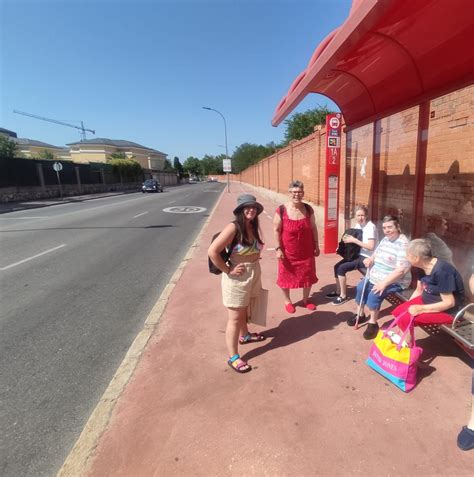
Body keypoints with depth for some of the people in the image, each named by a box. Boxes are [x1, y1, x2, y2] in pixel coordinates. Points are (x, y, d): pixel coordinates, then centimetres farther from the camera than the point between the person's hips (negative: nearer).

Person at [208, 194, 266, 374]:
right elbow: (212, 251, -27)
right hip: (237, 277, -7)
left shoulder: (253, 227, 2)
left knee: (244, 310, 27)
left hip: (254, 273, 8)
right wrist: (228, 270, -21)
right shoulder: (233, 227, -22)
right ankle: (233, 357, 17)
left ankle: (244, 335, 51)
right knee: (235, 317, 4)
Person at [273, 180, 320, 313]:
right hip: (287, 251, -3)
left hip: (306, 250, 3)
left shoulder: (308, 209, -3)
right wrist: (278, 248, -13)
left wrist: (316, 245, 8)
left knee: (308, 275, 15)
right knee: (286, 276, 10)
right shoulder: (281, 210, -14)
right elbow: (276, 230, -10)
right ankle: (287, 301, 33)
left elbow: (313, 228, 6)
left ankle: (306, 299, 38)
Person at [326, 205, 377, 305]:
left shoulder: (370, 227, -20)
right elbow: (354, 237, 17)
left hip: (365, 257, -9)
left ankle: (343, 296, -4)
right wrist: (347, 239, -4)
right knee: (336, 266, 0)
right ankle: (338, 292, 14)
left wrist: (354, 240, -26)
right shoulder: (358, 225, 6)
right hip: (357, 254, 9)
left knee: (341, 268, -18)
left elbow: (371, 246, -26)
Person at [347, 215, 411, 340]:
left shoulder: (403, 244, -22)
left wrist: (384, 283, -30)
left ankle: (373, 323, -6)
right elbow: (376, 255, 20)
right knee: (360, 287, 5)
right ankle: (360, 314, 24)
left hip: (395, 281, -9)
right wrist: (370, 259, -5)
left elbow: (402, 269, -28)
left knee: (374, 294, -26)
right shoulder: (385, 239, 6)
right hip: (376, 277, 9)